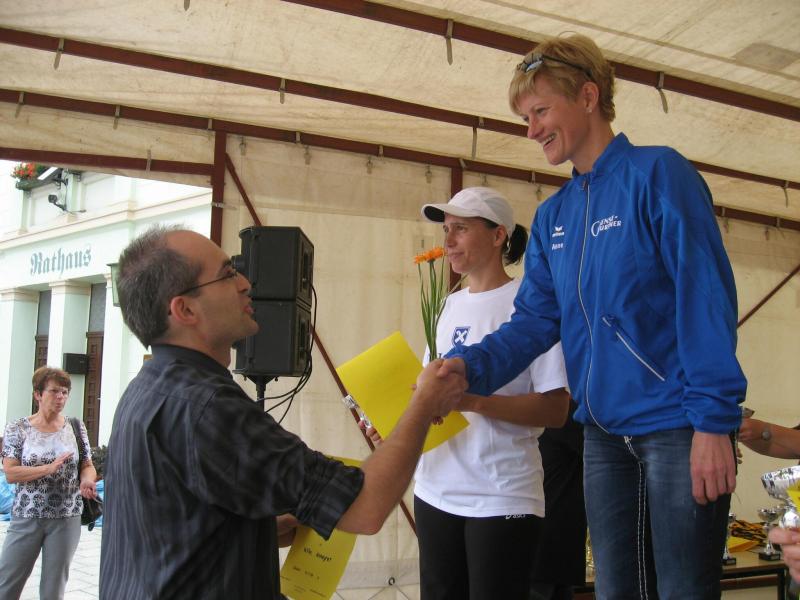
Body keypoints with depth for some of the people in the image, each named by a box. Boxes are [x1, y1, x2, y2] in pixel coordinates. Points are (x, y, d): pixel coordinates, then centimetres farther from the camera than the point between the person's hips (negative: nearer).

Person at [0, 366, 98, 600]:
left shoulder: (76, 427, 3)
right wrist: (49, 468, -22)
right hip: (26, 517, -1)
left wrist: (87, 480, -15)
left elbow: (88, 466, 7)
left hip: (66, 519, 1)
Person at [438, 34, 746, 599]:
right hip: (604, 431, 6)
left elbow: (708, 296, -13)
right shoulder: (551, 217, 12)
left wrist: (714, 421, -17)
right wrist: (469, 365, -11)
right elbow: (536, 319, 7)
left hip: (678, 425, -6)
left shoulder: (658, 172, -7)